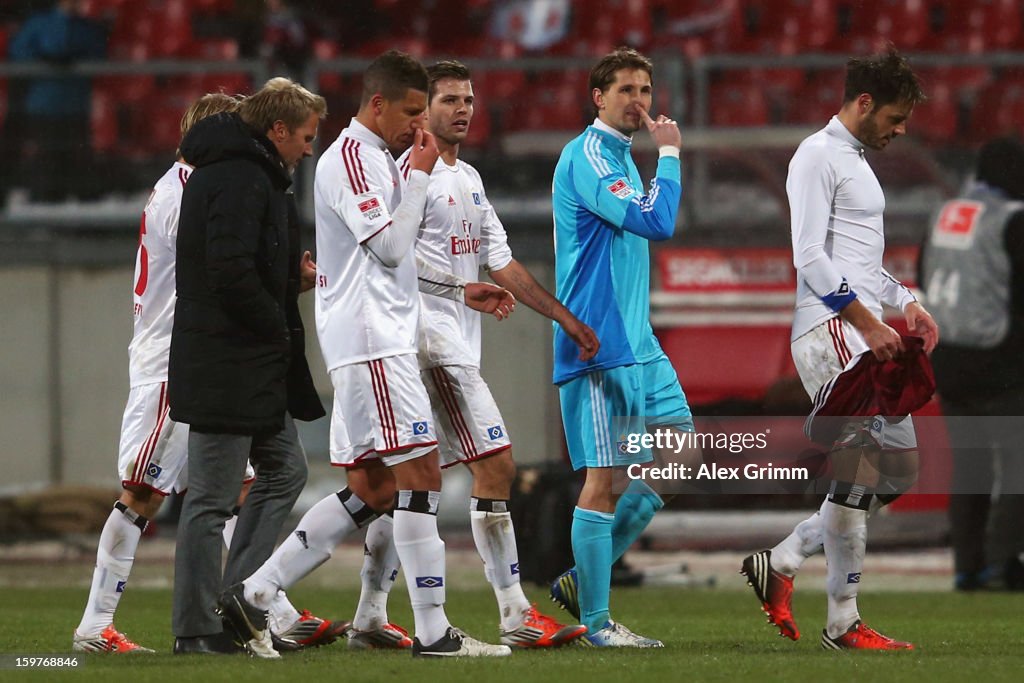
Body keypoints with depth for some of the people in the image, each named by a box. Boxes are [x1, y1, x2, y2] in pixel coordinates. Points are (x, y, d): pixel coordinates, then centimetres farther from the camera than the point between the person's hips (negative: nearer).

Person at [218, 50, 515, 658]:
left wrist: (463, 291, 26)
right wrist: (420, 175, -10)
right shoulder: (352, 155, -10)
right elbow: (390, 248, -17)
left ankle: (254, 593, 9)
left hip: (383, 340, 10)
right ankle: (433, 631, -10)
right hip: (372, 340, -10)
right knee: (421, 478, -11)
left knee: (370, 491, 9)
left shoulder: (373, 158, 22)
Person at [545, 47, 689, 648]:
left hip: (637, 344, 10)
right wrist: (669, 154, -13)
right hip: (598, 345, -10)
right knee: (605, 479, -7)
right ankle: (596, 621, -1)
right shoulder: (587, 157, -12)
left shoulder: (622, 157, 18)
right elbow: (656, 222, -21)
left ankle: (583, 579, 17)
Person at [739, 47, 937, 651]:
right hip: (832, 330, -10)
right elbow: (810, 257, -15)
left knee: (895, 472, 7)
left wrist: (907, 303, 16)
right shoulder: (819, 157, -6)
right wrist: (866, 321, -19)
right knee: (860, 470, -13)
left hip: (867, 332, 10)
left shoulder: (859, 162, 24)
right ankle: (843, 623, -9)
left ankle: (779, 565, 15)